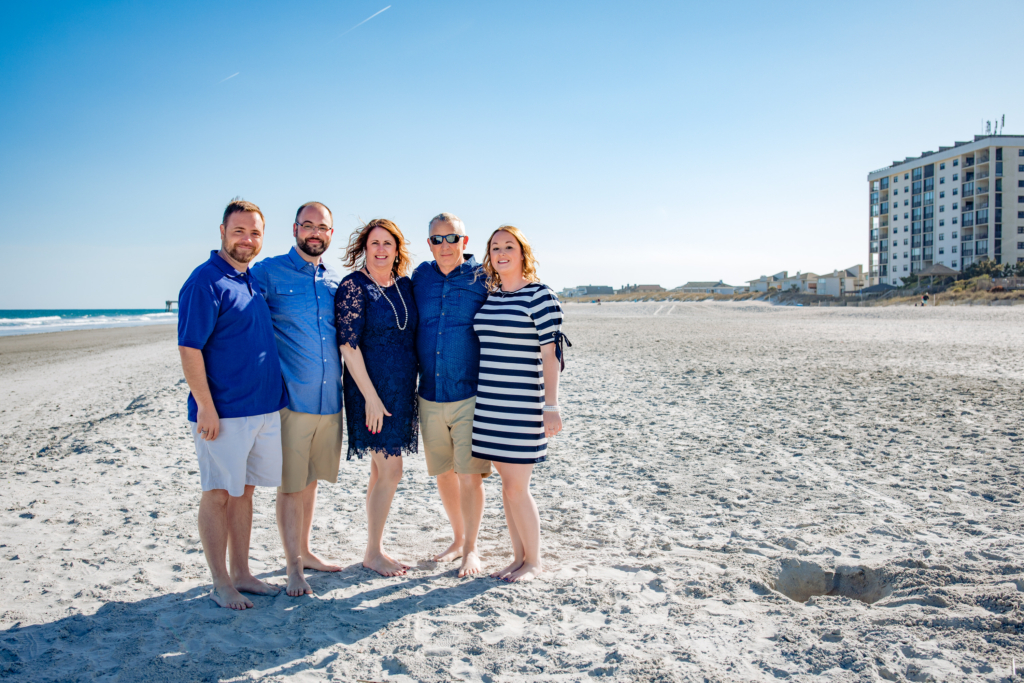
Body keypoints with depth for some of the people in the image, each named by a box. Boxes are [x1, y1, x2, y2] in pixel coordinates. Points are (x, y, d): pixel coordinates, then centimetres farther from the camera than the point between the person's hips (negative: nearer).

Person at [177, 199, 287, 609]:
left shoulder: (254, 280, 13)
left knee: (244, 491, 14)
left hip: (264, 407, 8)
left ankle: (242, 573, 25)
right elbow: (189, 348, -16)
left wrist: (276, 396, 18)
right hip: (223, 412, -8)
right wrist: (205, 407, -19)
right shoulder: (206, 281, -11)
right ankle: (221, 583, 15)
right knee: (219, 494, 3)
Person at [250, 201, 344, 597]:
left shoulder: (336, 281, 12)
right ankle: (293, 566, 13)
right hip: (291, 399, -5)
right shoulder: (268, 273, -3)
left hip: (330, 398, 5)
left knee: (310, 478, 16)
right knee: (291, 484, 1)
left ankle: (304, 551, 30)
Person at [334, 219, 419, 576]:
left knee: (381, 470, 13)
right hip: (372, 389, -6)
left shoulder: (406, 285, 9)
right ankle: (373, 552, 10)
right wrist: (371, 396, -17)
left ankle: (375, 547, 24)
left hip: (403, 390, 6)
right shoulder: (353, 286, -9)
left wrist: (412, 386, 12)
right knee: (390, 470, -5)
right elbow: (348, 344, -13)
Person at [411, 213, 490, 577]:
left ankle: (471, 548, 14)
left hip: (470, 396, -4)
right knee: (442, 473, 14)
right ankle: (458, 538, 32)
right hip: (429, 397, 4)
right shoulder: (420, 276, 8)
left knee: (470, 474, -2)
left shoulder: (483, 278, -3)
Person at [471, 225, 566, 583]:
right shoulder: (487, 296, 12)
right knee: (507, 483, 12)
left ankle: (534, 561, 15)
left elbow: (549, 354, -9)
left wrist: (551, 406, -12)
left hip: (523, 405, -6)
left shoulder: (539, 295, -6)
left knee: (516, 487, -3)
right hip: (489, 405, 6)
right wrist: (479, 398, 17)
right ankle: (518, 557, 24)